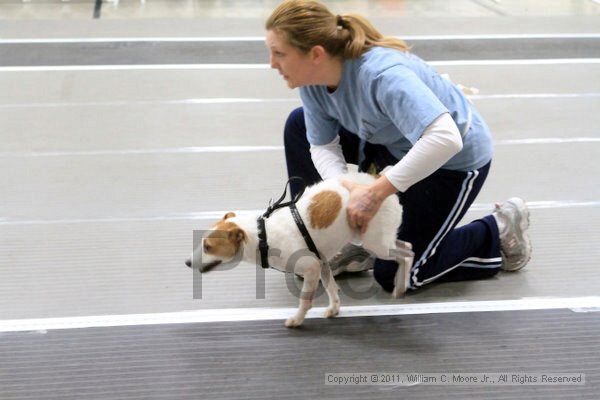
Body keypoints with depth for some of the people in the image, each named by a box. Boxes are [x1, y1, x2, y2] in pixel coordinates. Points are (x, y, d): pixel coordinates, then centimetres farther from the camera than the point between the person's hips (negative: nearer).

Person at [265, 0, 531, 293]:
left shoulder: (381, 74, -40)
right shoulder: (312, 78, -15)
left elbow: (445, 139, -49)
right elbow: (322, 146, -6)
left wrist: (376, 192, -48)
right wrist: (346, 189, -27)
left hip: (456, 158, -8)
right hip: (395, 146, 8)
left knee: (393, 275, -6)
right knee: (299, 125, -2)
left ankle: (498, 231, 13)